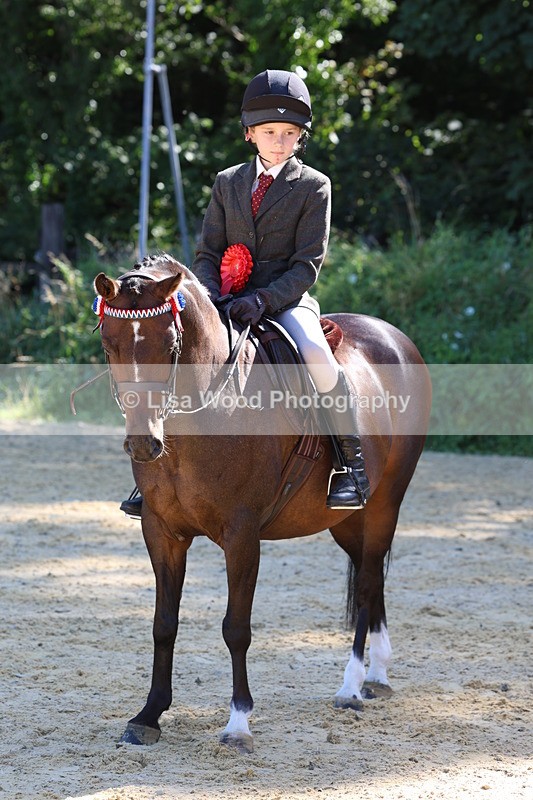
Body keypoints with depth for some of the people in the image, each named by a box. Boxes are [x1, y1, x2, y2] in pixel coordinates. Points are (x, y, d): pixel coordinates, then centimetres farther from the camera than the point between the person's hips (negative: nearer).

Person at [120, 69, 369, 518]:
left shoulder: (313, 186, 0)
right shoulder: (228, 182, 13)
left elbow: (308, 264, -7)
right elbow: (208, 253, 11)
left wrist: (263, 299, -22)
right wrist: (211, 297, -11)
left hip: (287, 299, -4)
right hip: (227, 300, 4)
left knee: (317, 358, -32)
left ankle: (353, 463, -18)